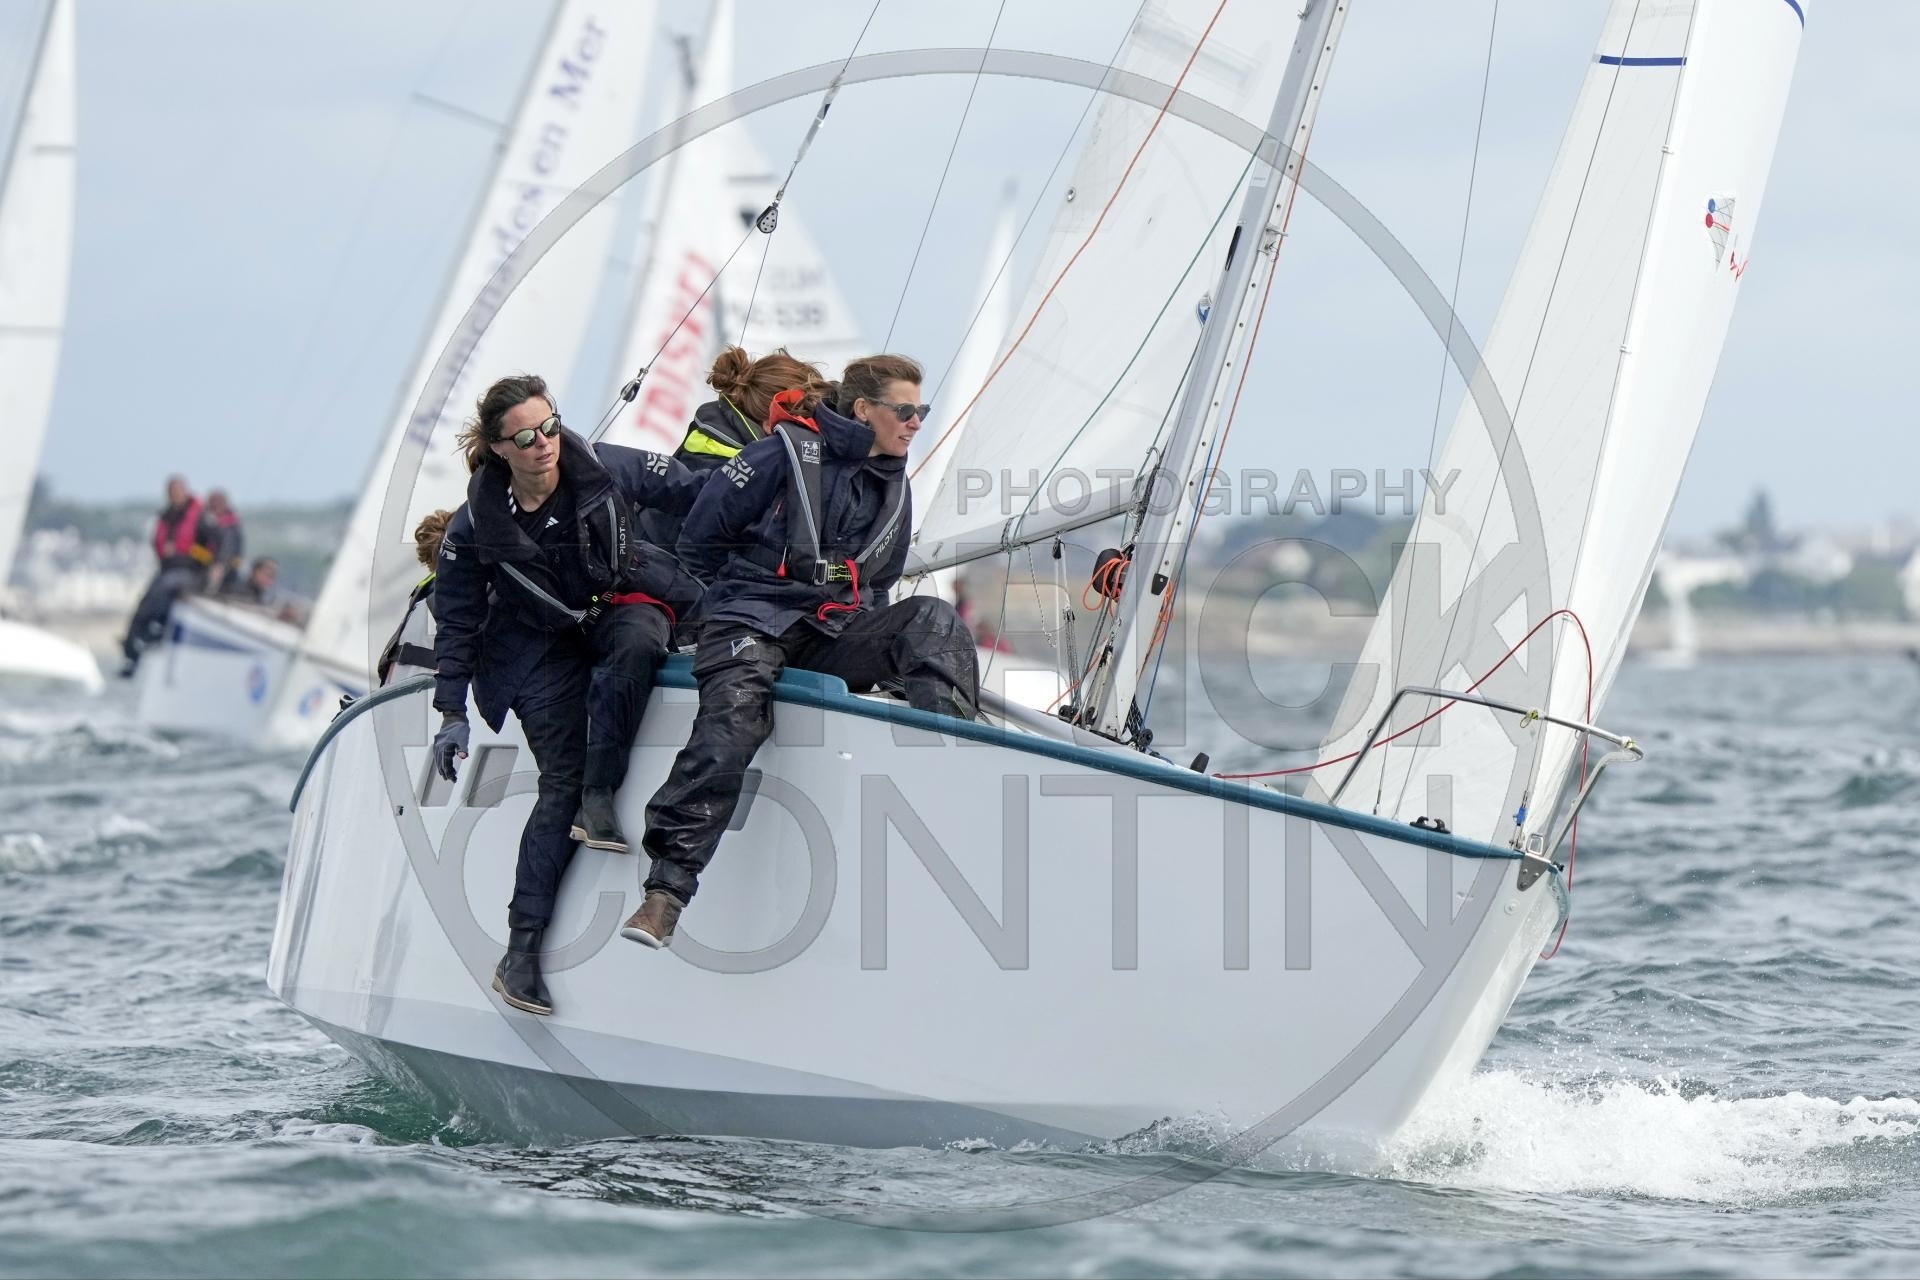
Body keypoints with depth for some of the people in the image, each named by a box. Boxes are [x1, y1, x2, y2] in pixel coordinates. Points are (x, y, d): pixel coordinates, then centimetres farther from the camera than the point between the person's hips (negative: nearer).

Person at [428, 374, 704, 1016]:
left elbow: (697, 495, -1)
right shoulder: (476, 525, -16)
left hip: (625, 603, 1)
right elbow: (456, 621, -5)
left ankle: (599, 797, -25)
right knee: (560, 782, -14)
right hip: (543, 647, -1)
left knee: (635, 642, -37)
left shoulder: (607, 469, -16)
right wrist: (451, 714, -7)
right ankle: (521, 948, -12)